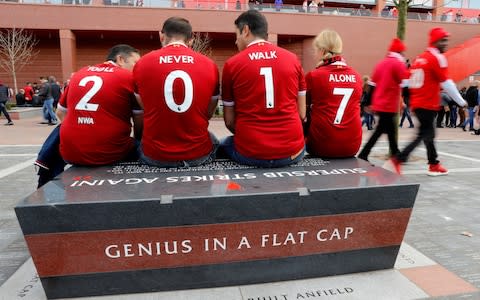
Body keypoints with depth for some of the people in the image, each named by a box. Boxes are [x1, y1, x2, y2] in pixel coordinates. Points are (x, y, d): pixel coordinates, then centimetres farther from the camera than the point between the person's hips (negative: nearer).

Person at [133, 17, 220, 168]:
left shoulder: (142, 63, -2)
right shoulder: (209, 65, -3)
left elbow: (142, 111, 10)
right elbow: (208, 114, 8)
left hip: (155, 155, 0)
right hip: (198, 153, 0)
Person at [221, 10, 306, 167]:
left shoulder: (232, 64, -1)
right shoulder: (292, 59, 5)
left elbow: (229, 121, 3)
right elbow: (301, 113, 7)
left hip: (250, 153, -2)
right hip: (292, 151, 3)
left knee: (225, 143, 30)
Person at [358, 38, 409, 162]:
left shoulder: (380, 64, 12)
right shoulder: (399, 63, -8)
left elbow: (373, 84, 14)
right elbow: (405, 84, -14)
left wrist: (371, 103, 17)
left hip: (379, 104, 8)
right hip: (389, 105, -8)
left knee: (391, 131, 16)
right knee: (379, 131, -1)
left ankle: (396, 155, 27)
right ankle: (363, 155, 0)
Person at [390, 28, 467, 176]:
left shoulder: (420, 58, 14)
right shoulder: (437, 58, -9)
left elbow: (411, 82, 14)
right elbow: (447, 83, -12)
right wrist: (461, 102, -4)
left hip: (417, 103, 9)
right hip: (428, 104, -9)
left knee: (428, 134, 16)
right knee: (424, 135, -5)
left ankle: (434, 165, 25)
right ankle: (398, 159, -14)